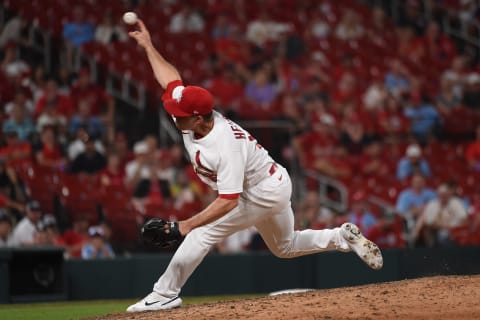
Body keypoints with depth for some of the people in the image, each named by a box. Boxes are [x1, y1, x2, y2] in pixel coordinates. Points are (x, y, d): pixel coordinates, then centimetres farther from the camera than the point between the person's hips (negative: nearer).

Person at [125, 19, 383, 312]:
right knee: (286, 247, 26)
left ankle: (165, 296, -10)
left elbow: (229, 201, -37)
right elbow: (172, 80, 2)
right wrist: (148, 45, 3)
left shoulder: (226, 145, -35)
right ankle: (344, 238, 24)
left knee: (203, 232, -15)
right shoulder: (195, 119, -12)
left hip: (263, 193, -10)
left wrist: (188, 224, -42)